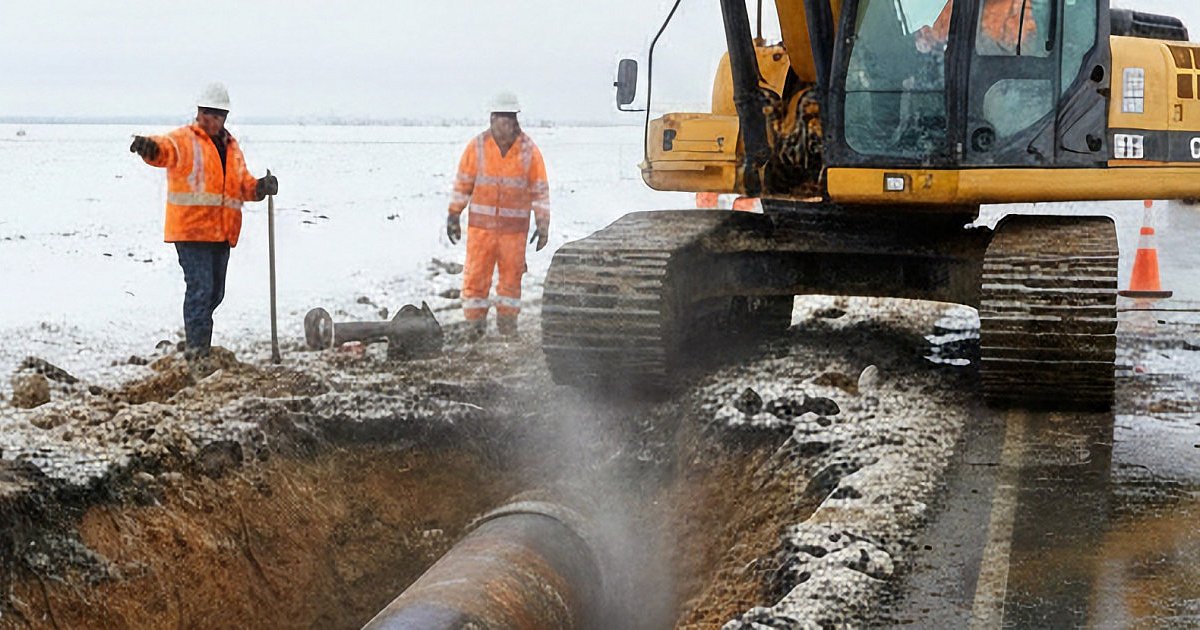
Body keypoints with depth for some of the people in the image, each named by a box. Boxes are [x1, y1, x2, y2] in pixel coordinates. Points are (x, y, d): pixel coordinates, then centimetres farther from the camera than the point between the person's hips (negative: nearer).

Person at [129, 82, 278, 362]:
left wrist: (260, 186, -4)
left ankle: (198, 343, 30)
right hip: (191, 230, -7)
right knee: (200, 287, -14)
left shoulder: (231, 147, 18)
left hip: (221, 233, 7)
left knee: (215, 292, 14)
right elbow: (165, 149, -25)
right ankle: (196, 347, -10)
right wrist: (149, 147, -49)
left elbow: (243, 183, 19)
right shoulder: (184, 139, -3)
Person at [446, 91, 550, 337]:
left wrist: (543, 224, -1)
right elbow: (462, 183, 6)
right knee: (476, 273, 0)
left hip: (514, 226, 0)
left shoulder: (529, 150, -2)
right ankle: (475, 321, 10)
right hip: (481, 223, 0)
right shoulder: (477, 146, -2)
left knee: (511, 273, 7)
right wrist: (453, 215, 5)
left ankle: (507, 320, 19)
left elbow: (540, 189, 2)